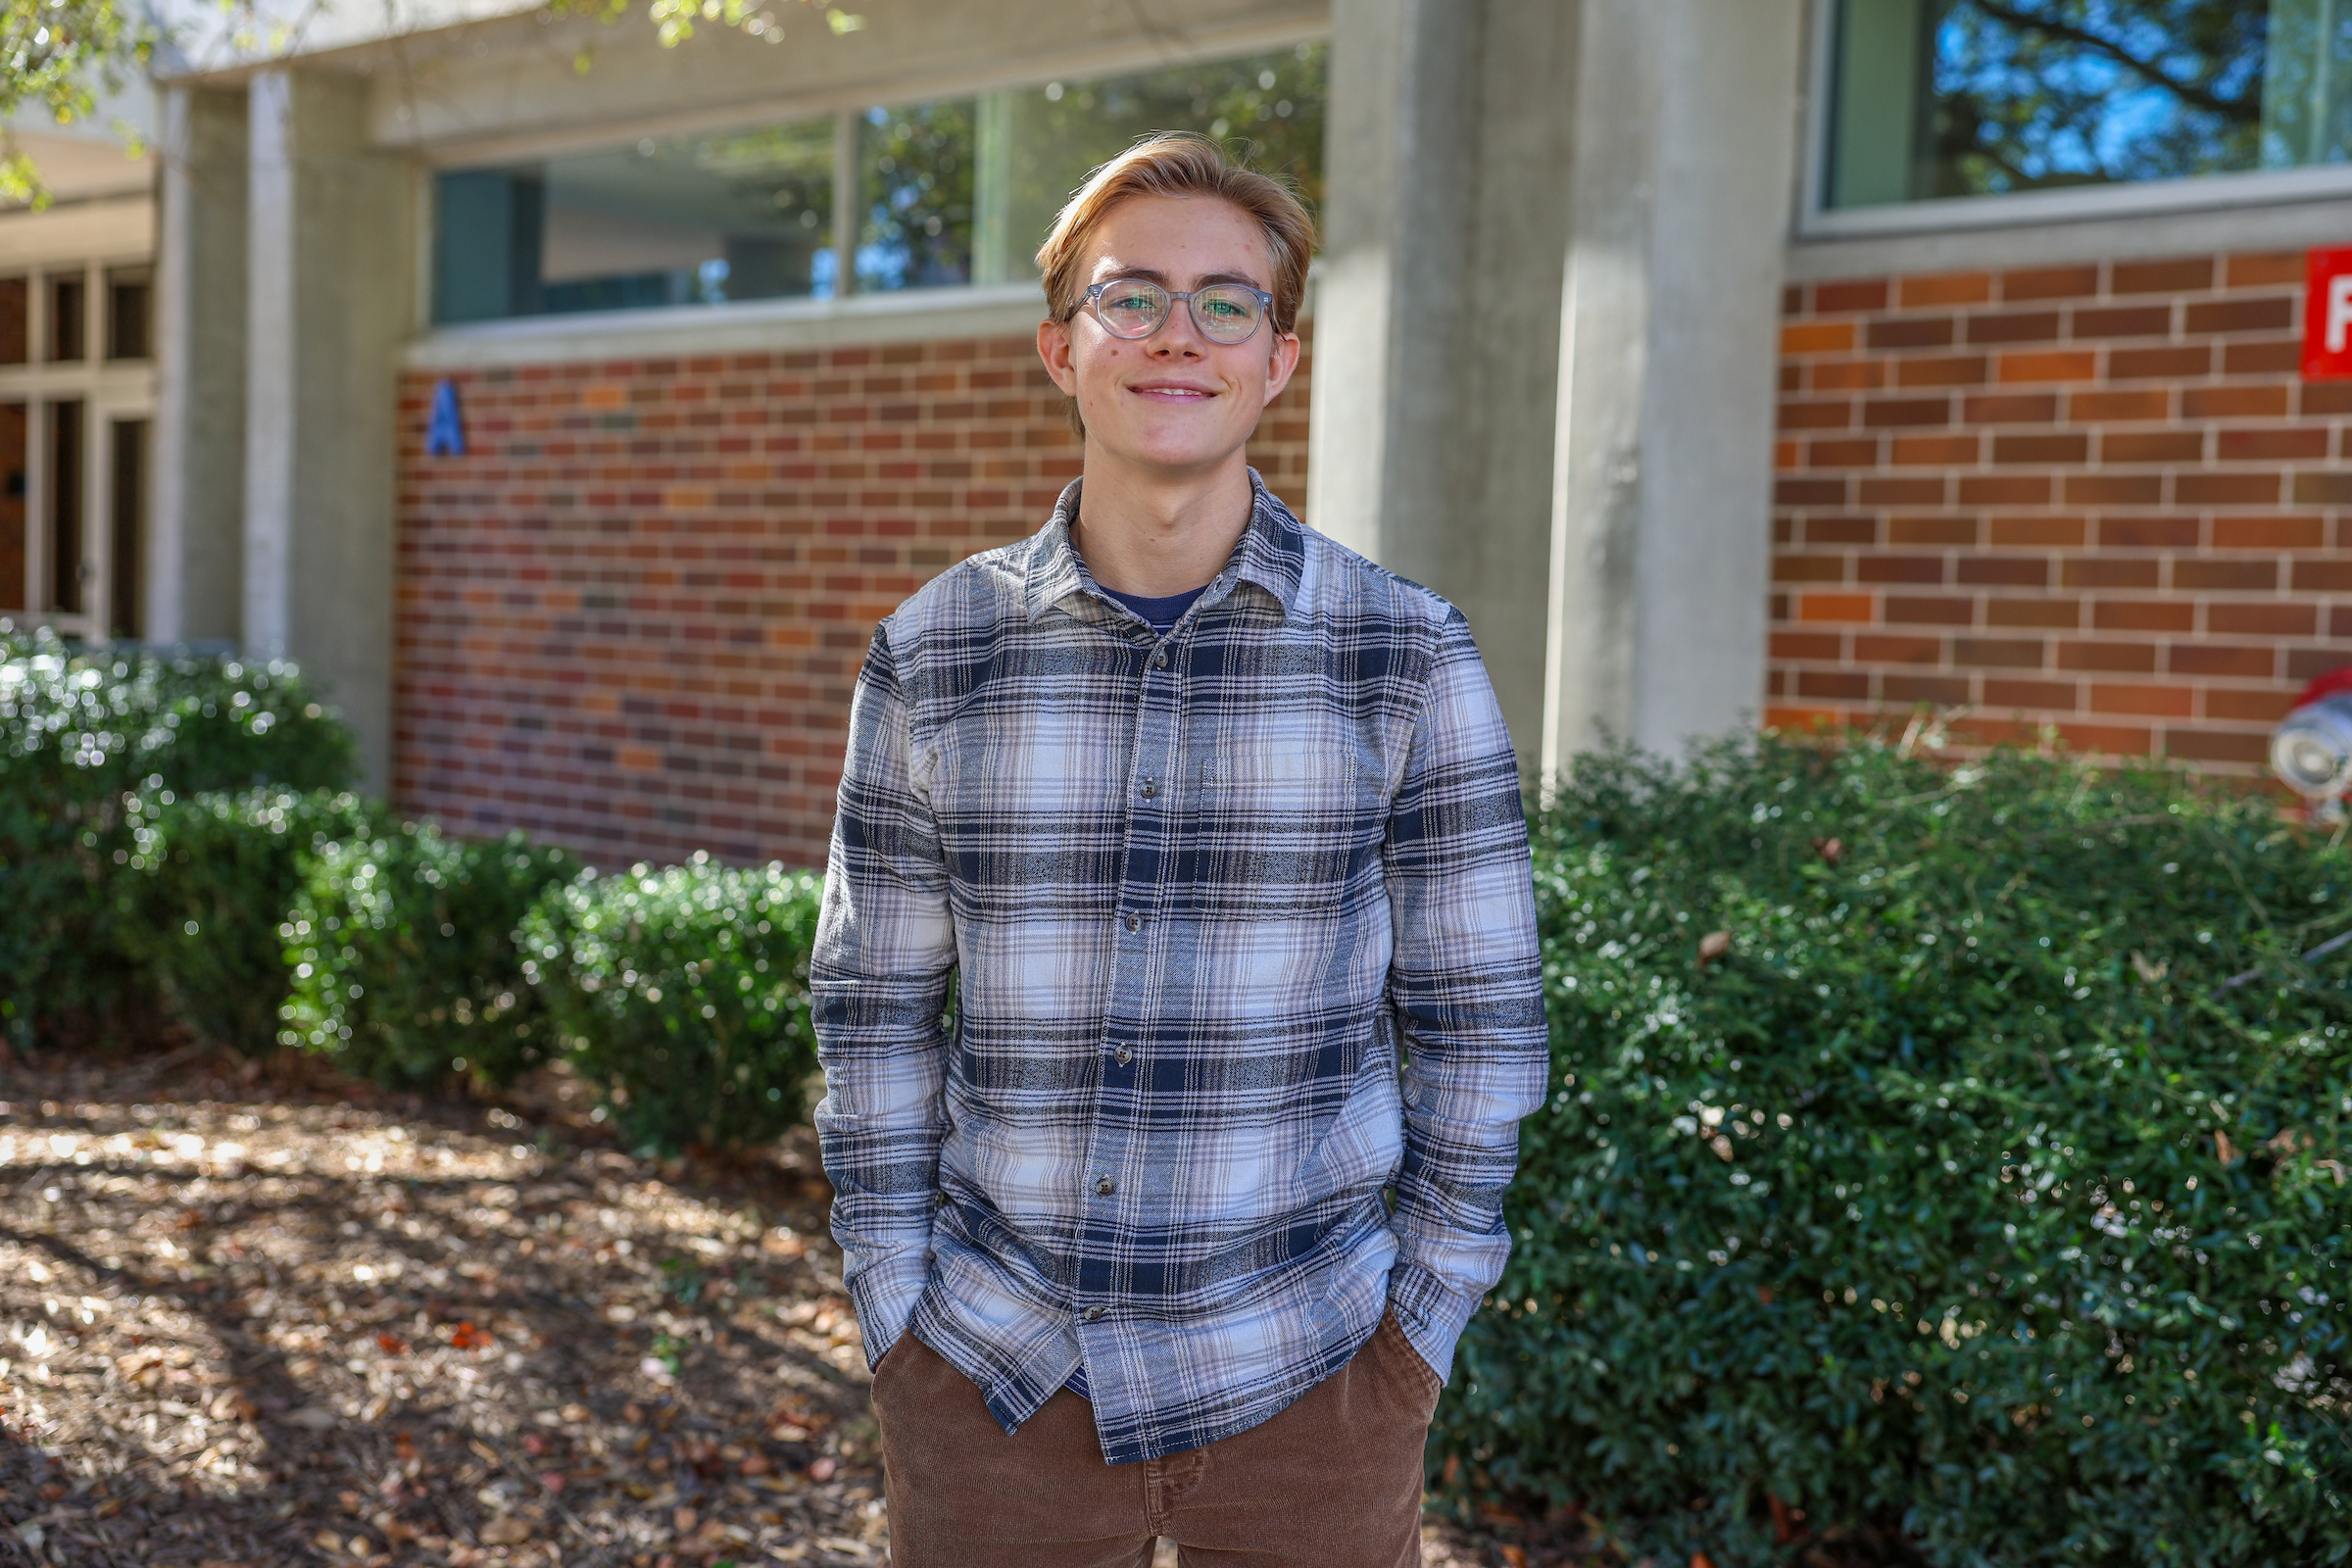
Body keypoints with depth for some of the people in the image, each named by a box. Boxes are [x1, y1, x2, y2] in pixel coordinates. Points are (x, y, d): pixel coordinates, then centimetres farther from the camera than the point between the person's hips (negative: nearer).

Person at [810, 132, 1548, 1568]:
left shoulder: (1410, 656, -6)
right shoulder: (931, 655, -2)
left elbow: (1477, 1015, -1)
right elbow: (875, 1004, 3)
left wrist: (1427, 1317, -2)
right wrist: (893, 1301, 1)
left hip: (1305, 1384, -1)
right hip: (988, 1368, 1)